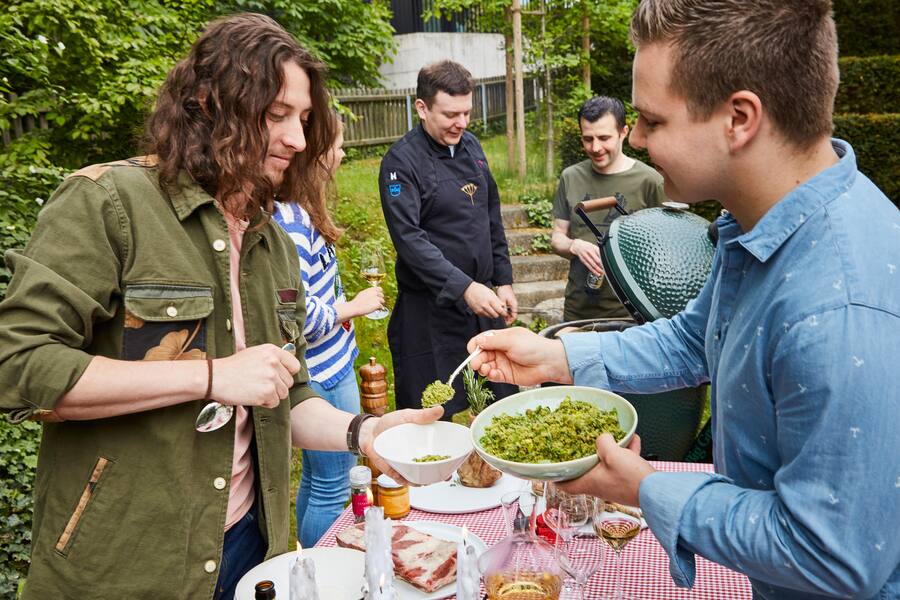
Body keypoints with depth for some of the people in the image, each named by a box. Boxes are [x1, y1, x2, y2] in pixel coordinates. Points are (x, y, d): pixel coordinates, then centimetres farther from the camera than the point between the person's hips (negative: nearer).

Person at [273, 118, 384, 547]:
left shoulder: (300, 213, 9)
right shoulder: (290, 219, -23)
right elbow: (299, 315, -27)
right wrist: (355, 307, -13)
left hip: (323, 367, 10)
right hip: (325, 372, -10)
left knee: (315, 479, 22)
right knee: (332, 488, 4)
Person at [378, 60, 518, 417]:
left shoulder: (471, 146, 9)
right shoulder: (402, 161, -13)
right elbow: (409, 238, -22)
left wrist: (503, 281, 13)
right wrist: (464, 287, -28)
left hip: (483, 299, 7)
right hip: (431, 310, -7)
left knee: (503, 399, 16)